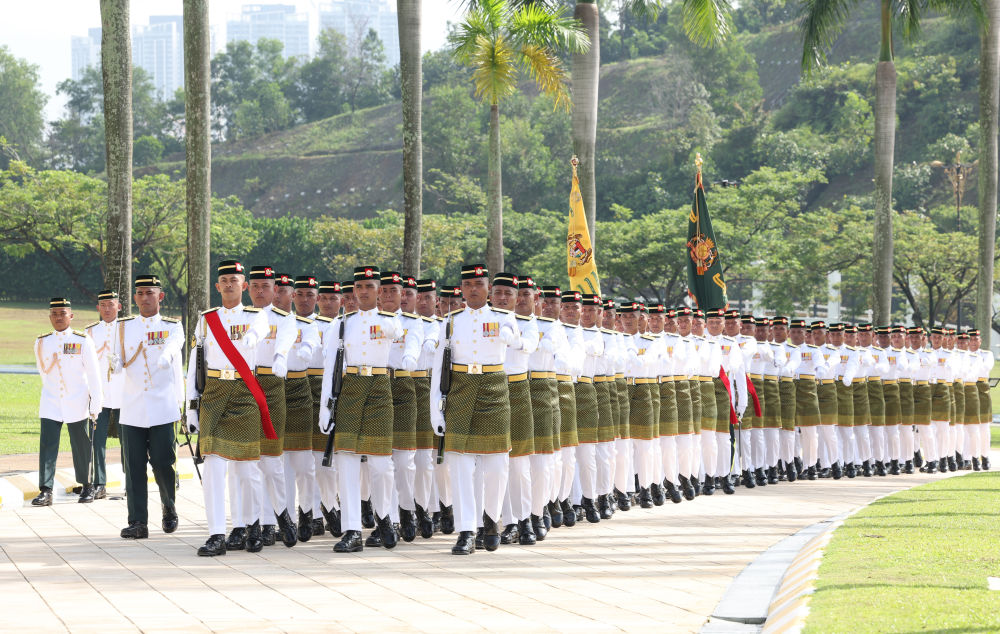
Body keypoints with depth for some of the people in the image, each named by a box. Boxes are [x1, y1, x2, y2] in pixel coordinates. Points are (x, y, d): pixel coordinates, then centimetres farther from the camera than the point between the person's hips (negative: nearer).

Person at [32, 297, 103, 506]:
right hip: (51, 404, 2)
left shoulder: (83, 341, -3)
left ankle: (87, 487, 23)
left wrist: (96, 405, -7)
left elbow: (93, 374, -4)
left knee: (81, 446, 8)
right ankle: (45, 492, -13)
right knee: (47, 446, -9)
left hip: (77, 404, -1)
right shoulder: (41, 342, 4)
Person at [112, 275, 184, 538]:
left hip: (163, 408, -2)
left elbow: (172, 347, -14)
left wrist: (164, 356, -36)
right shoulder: (124, 327, 12)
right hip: (132, 408, 2)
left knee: (164, 463, -2)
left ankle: (169, 509, 23)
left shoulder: (172, 327, 6)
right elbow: (117, 361, 3)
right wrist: (115, 364, -21)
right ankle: (137, 522, 0)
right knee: (134, 467, -2)